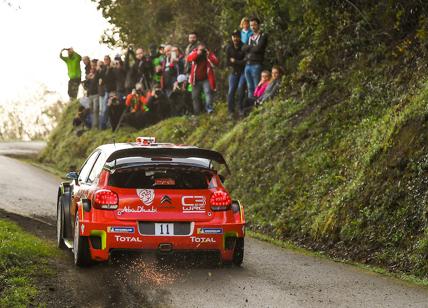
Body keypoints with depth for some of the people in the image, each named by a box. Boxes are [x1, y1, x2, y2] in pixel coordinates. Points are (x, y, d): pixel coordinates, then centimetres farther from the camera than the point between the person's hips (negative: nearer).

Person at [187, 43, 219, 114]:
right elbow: (188, 59, -18)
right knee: (195, 96, 9)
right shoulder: (194, 53, 1)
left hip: (206, 79, -3)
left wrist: (209, 55, -28)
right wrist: (197, 53, -29)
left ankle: (209, 108, -32)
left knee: (208, 92, -25)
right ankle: (197, 113, 20)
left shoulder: (209, 54, -3)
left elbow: (216, 62, -18)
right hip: (196, 80, 3)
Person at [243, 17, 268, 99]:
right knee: (250, 88, 8)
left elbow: (259, 48, -12)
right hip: (248, 65, 6)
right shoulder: (250, 37, 21)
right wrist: (253, 47, -7)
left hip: (256, 65, -6)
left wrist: (249, 47, 3)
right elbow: (244, 48, 7)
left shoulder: (263, 36, 1)